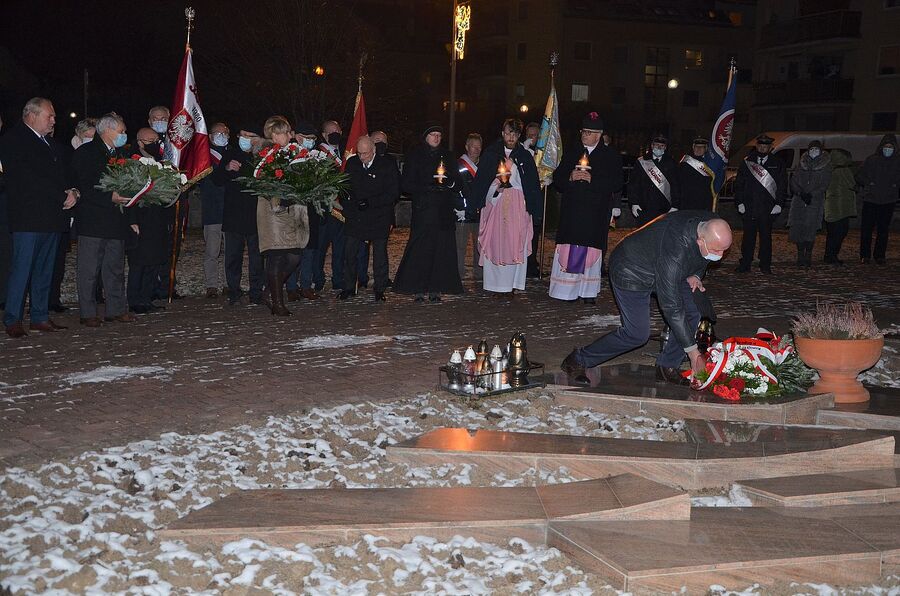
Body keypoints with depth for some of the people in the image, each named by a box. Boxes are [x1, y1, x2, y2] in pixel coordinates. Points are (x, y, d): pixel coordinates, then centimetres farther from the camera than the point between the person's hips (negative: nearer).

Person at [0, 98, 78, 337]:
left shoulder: (50, 143, 21)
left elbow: (61, 175, 22)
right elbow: (26, 180, -15)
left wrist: (73, 191, -1)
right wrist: (62, 195, -15)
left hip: (51, 218, 8)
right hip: (27, 218, -8)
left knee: (45, 271, 10)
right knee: (21, 269, -6)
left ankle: (40, 317, 16)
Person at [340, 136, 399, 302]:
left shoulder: (388, 165, -8)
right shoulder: (351, 163, 3)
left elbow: (394, 193, -9)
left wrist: (370, 202, -18)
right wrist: (347, 205, -2)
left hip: (379, 218, -3)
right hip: (355, 217, 3)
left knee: (380, 254, 4)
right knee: (349, 252, 3)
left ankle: (380, 290, 14)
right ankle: (348, 287, 15)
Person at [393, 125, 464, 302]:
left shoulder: (446, 156, 18)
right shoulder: (414, 156, 6)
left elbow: (457, 180, 19)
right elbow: (406, 184, -1)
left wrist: (450, 182, -5)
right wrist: (429, 186, -12)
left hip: (444, 209, 4)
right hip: (423, 209, -4)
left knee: (442, 248, -3)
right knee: (421, 249, -9)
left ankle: (435, 288, 0)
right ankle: (418, 289, -4)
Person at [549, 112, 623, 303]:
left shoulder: (611, 157, 6)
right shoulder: (571, 154, 15)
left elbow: (616, 184, -4)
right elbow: (557, 179, 12)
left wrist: (592, 179, -14)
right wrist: (570, 178, -9)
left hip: (596, 213, -2)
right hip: (572, 211, 2)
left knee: (591, 250, -2)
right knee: (568, 250, -3)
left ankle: (588, 292, 5)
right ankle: (567, 290, 1)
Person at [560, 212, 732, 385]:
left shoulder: (711, 224, -18)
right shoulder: (674, 249, -41)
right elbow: (671, 307, -36)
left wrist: (695, 276, -12)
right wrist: (693, 352, -31)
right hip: (631, 272, -8)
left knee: (693, 312, -5)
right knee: (637, 334, -12)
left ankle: (667, 367, 10)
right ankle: (578, 360, 3)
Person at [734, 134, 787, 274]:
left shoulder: (777, 164, 8)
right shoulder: (747, 162, 9)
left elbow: (782, 185, 7)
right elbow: (739, 183, 9)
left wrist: (779, 204, -3)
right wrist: (740, 202, 0)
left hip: (768, 208, -1)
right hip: (749, 207, 1)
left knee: (766, 236, 2)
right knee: (748, 235, 2)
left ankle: (765, 265, 9)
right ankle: (745, 264, 8)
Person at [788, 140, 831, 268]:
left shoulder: (825, 166, 6)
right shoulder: (802, 165, 13)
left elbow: (824, 185, -1)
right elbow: (793, 182, 7)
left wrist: (811, 194, -12)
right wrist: (801, 193, -10)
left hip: (815, 201, -2)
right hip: (799, 200, 2)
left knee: (810, 230, -9)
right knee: (798, 228, -4)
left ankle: (808, 256, -1)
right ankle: (800, 255, 5)